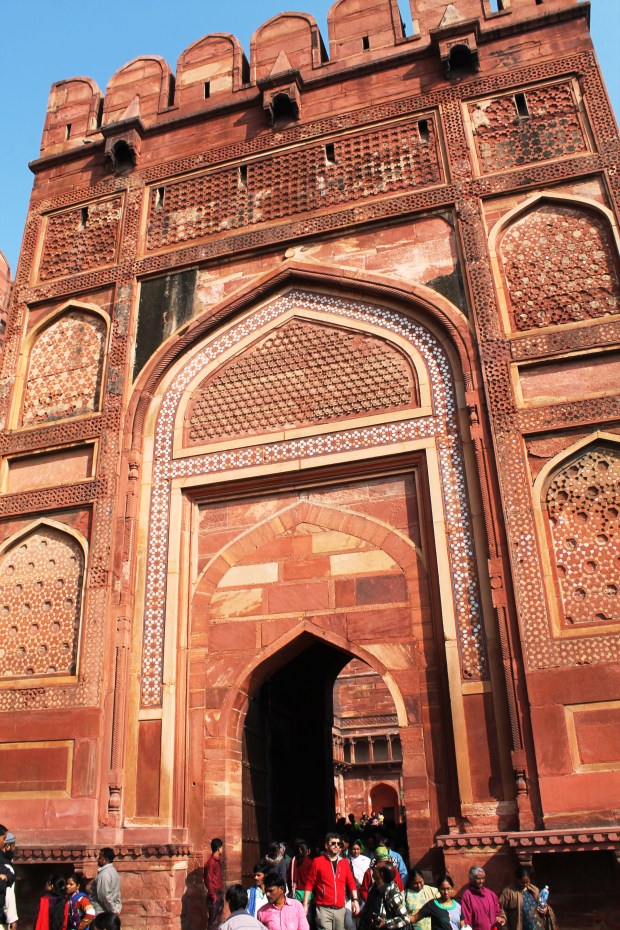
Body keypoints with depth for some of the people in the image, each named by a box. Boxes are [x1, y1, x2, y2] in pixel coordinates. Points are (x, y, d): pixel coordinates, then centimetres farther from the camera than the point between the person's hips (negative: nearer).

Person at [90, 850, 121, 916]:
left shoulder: (104, 874, -18)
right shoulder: (113, 871, 13)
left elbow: (104, 895, -21)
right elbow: (117, 894, 15)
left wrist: (113, 910, -14)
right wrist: (117, 908, 12)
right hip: (112, 912, 9)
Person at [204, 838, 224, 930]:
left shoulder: (218, 861, 11)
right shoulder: (211, 862, -16)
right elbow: (208, 880, -18)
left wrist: (221, 893, 14)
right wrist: (213, 895, -17)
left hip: (219, 894, 9)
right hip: (214, 895, -9)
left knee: (218, 920, 13)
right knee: (213, 920, -4)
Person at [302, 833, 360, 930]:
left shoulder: (344, 862, 11)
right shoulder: (318, 861, 0)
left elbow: (351, 882, 13)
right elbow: (310, 883, 1)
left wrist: (355, 900, 1)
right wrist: (305, 905, -3)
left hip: (340, 909, 4)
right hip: (324, 908, -3)